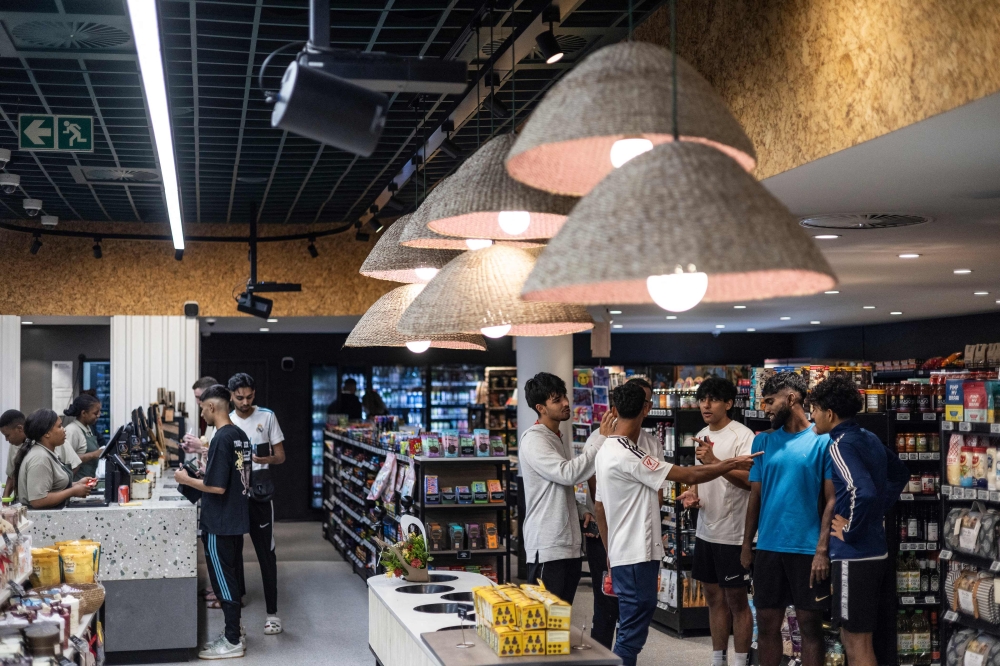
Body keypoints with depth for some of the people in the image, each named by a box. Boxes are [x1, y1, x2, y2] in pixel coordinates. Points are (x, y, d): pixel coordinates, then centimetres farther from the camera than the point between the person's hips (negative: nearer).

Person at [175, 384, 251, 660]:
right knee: (232, 578, 16)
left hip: (220, 523, -9)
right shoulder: (240, 435, 8)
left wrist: (187, 480, -10)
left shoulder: (221, 438, -20)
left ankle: (233, 642, 4)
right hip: (236, 519, 9)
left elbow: (217, 486, -22)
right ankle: (233, 634, 24)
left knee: (223, 581, -1)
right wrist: (207, 470, 17)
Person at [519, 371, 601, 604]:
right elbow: (567, 473, -24)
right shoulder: (533, 440, -12)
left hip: (570, 542, 9)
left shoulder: (562, 440, 17)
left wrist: (582, 511, 7)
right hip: (547, 545, -9)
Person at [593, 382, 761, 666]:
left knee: (631, 624, 16)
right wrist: (733, 464, -11)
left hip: (623, 553, 10)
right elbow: (688, 475, -20)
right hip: (637, 555, -10)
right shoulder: (628, 457, -21)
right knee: (633, 628, -4)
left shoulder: (606, 451, 9)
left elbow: (599, 507, 16)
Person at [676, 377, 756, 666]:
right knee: (714, 598, 15)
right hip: (705, 531, 8)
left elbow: (750, 481, -24)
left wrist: (714, 461, -33)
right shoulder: (702, 436, 11)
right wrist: (693, 493, 2)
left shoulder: (742, 436, -15)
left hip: (733, 534, -8)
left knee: (736, 600, 1)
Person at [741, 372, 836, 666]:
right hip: (768, 547, 4)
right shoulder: (763, 441, 9)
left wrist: (822, 549, -14)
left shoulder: (823, 441, -4)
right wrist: (747, 544, 6)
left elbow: (832, 500, -7)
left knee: (810, 626, 5)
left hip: (807, 549, -4)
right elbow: (755, 496, 11)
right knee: (767, 624, 10)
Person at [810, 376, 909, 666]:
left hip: (853, 555, -9)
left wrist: (850, 531, -18)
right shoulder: (870, 439, 10)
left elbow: (863, 492, -32)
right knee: (856, 636, 19)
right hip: (874, 550, 9)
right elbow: (900, 474, 27)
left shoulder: (841, 445, -17)